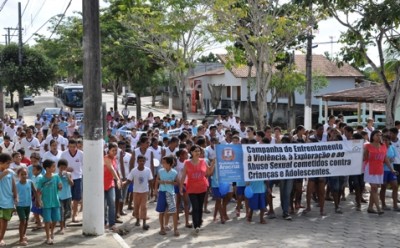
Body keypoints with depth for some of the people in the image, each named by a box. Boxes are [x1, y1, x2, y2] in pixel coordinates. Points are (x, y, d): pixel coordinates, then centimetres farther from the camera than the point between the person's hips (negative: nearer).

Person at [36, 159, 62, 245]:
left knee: (55, 219, 14)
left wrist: (60, 186, -19)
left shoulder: (56, 176, -3)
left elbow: (60, 187, 2)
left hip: (55, 202, 4)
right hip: (46, 203, -4)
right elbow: (38, 191, -7)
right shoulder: (42, 179, -12)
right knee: (47, 220, 1)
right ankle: (48, 237, 12)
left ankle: (52, 231, 40)